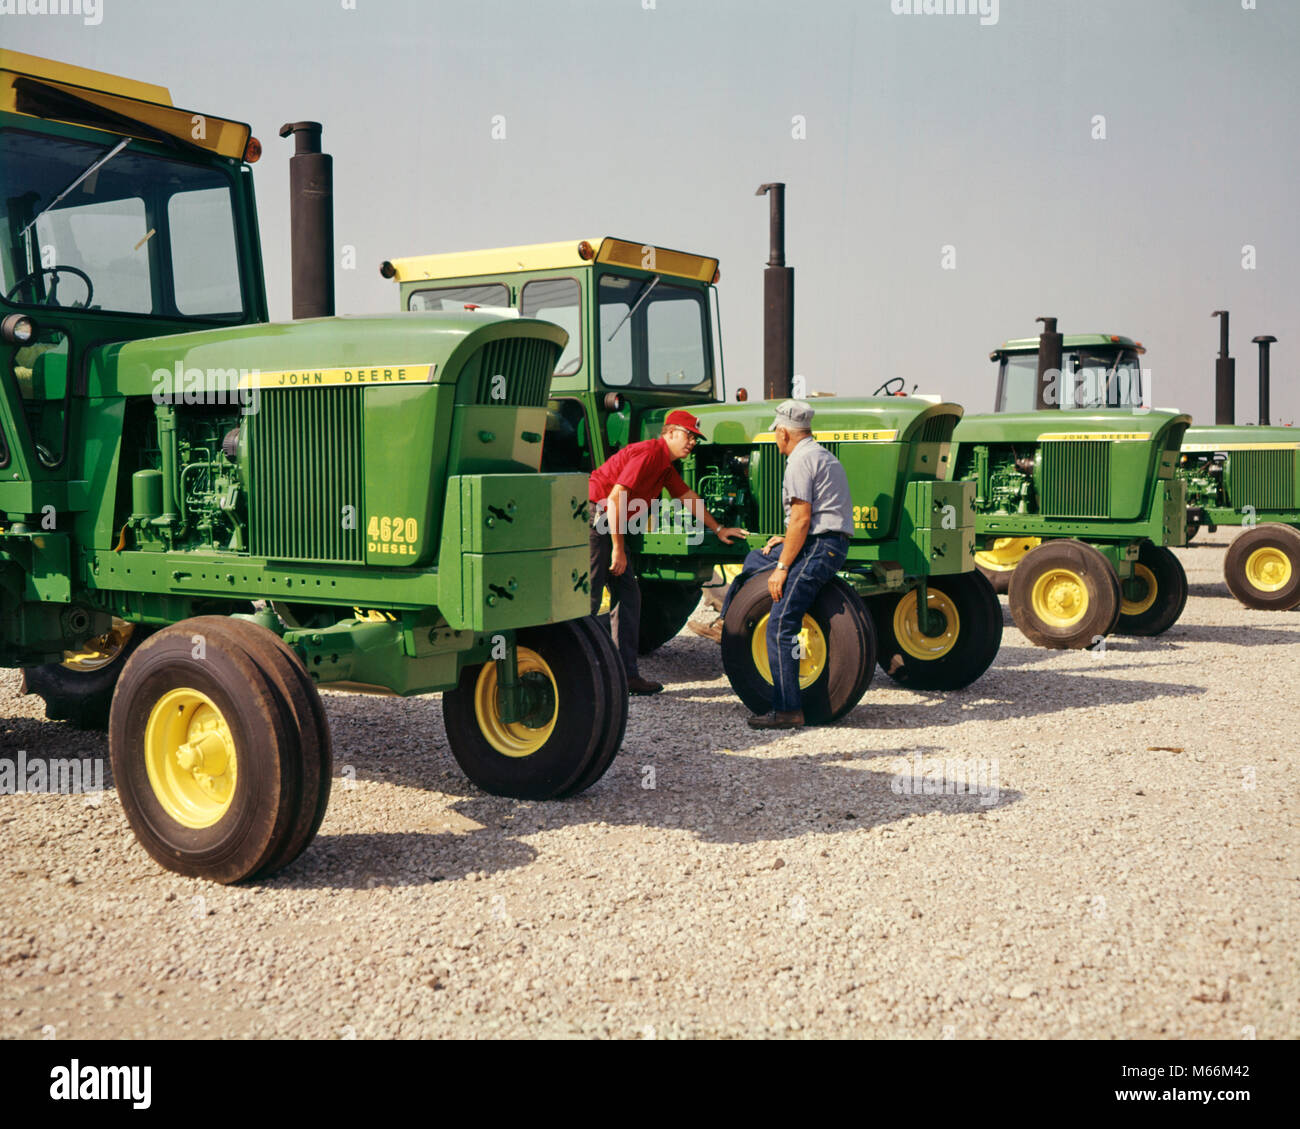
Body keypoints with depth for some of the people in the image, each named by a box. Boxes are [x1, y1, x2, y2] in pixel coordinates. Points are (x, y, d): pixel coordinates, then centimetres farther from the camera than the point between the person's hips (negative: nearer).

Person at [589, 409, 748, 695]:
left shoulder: (666, 465, 15)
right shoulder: (648, 454, -17)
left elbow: (688, 496, 29)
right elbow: (615, 498, -23)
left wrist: (718, 529, 34)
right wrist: (618, 550, -20)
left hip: (612, 524, 11)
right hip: (594, 520, -11)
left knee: (627, 596, 9)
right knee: (587, 598, -10)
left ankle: (627, 674, 13)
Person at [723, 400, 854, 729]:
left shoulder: (800, 460, -11)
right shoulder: (822, 455, 20)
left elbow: (802, 518, -18)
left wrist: (781, 567, -15)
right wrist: (787, 541, 20)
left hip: (818, 547, -11)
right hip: (830, 544, 11)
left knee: (780, 625, -13)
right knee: (755, 560, 25)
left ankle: (788, 710, -14)